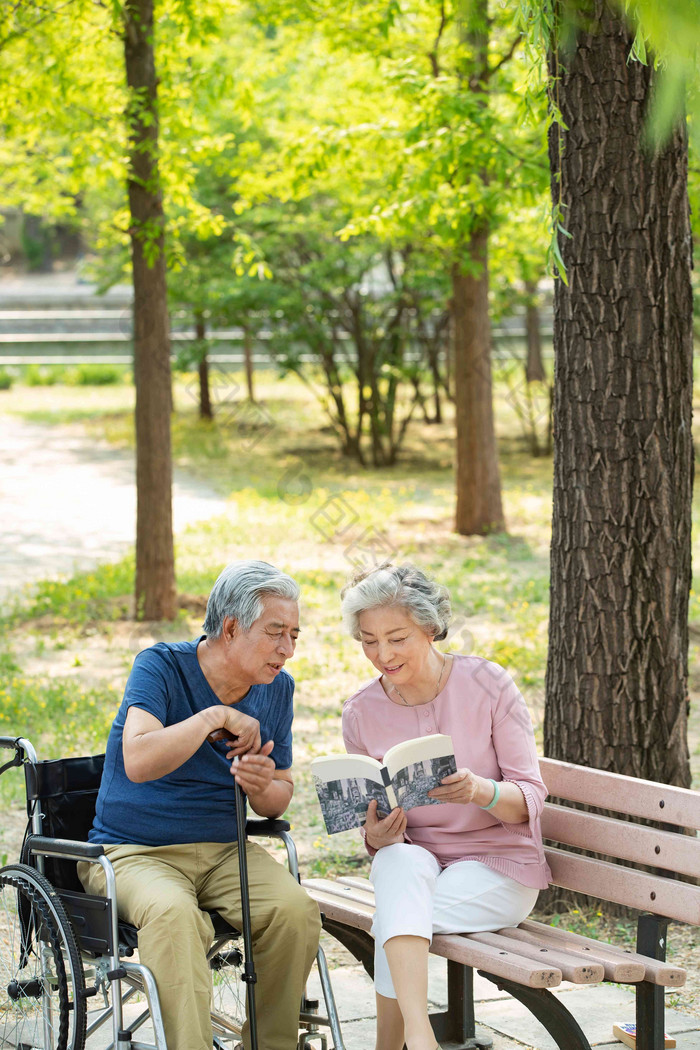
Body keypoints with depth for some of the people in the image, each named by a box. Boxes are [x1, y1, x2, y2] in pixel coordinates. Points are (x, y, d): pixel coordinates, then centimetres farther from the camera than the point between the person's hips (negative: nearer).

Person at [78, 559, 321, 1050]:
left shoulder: (277, 688, 6)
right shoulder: (161, 666, -10)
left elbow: (280, 798, 14)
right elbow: (138, 762, -27)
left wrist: (262, 787, -9)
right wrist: (215, 718, -25)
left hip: (225, 850, 5)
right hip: (134, 852, -4)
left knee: (295, 909, -24)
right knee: (174, 915, -37)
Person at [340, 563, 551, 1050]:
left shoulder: (488, 685, -9)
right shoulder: (362, 713, 0)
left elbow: (531, 797, -10)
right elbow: (372, 824, 7)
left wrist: (481, 791, -33)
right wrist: (376, 836, -18)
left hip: (499, 864, -2)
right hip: (418, 858, 2)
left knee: (393, 919, -31)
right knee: (400, 861, -36)